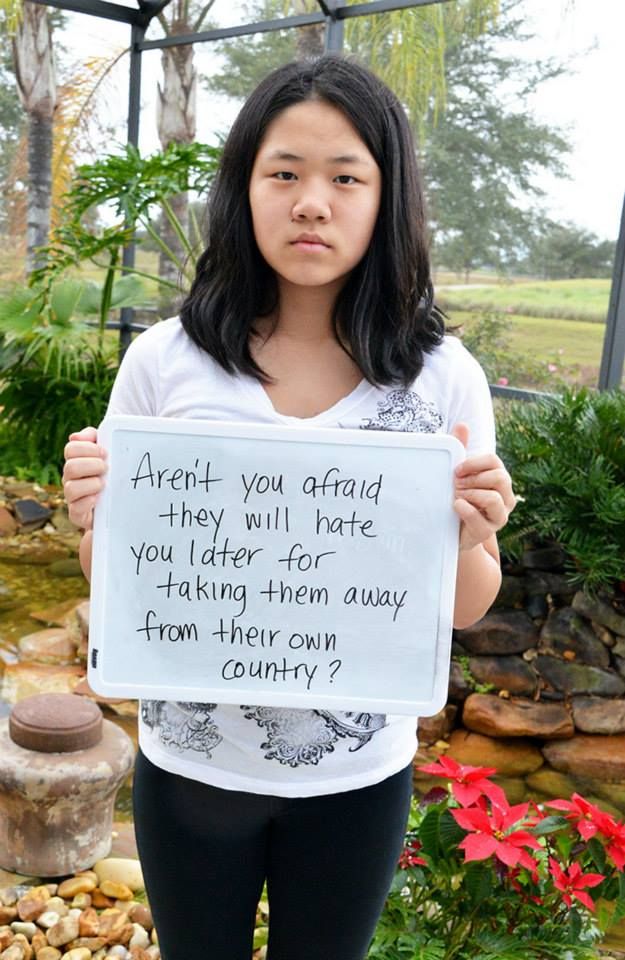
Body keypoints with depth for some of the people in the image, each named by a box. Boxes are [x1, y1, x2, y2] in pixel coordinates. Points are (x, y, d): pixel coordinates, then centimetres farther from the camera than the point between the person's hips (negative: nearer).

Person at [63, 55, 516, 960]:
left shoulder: (444, 378, -10)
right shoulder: (163, 360, -10)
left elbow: (468, 609, -1)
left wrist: (468, 535, -22)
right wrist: (93, 516, -20)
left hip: (357, 776, 0)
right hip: (189, 764, 0)